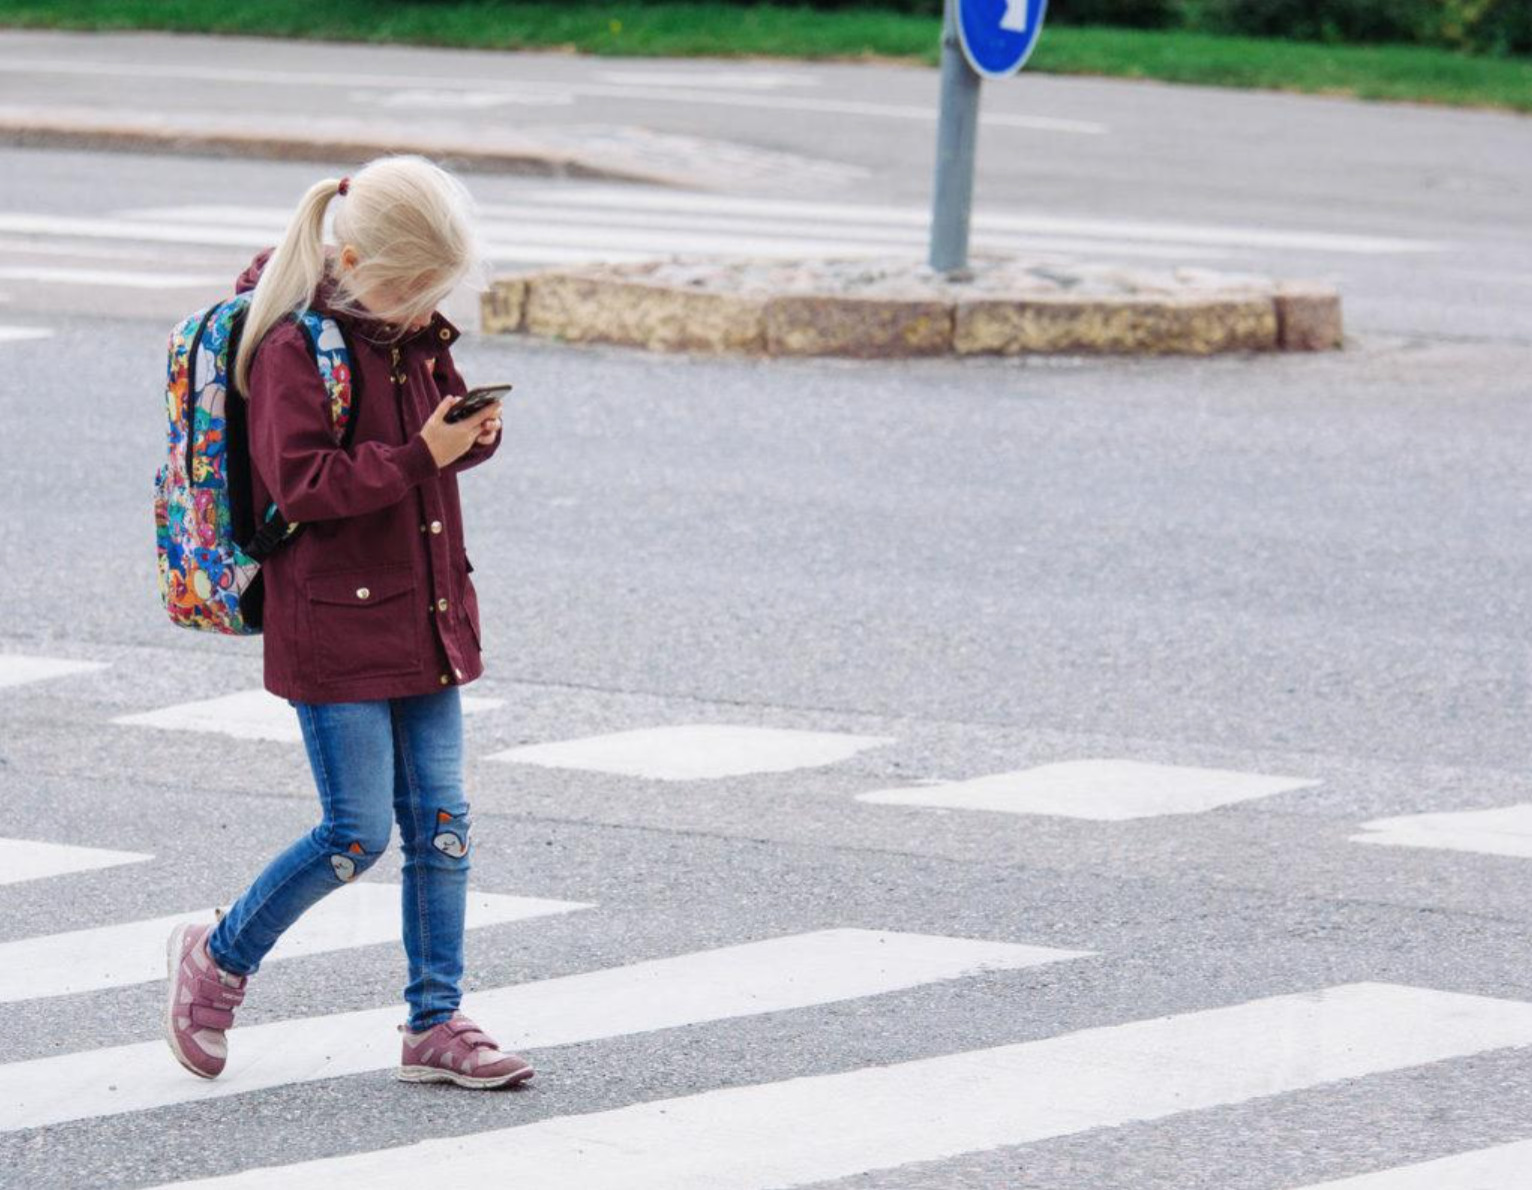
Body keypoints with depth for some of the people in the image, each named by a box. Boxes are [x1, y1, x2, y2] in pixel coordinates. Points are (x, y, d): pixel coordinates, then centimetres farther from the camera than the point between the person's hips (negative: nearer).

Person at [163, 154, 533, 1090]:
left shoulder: (413, 332, 8)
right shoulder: (292, 347, -16)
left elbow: (442, 407, 20)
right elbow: (301, 484, -21)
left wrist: (475, 430, -4)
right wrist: (421, 457, -26)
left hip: (424, 617, 7)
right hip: (335, 624, -7)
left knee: (441, 822, 5)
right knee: (357, 833, -6)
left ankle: (437, 1022, 13)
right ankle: (220, 957, 17)